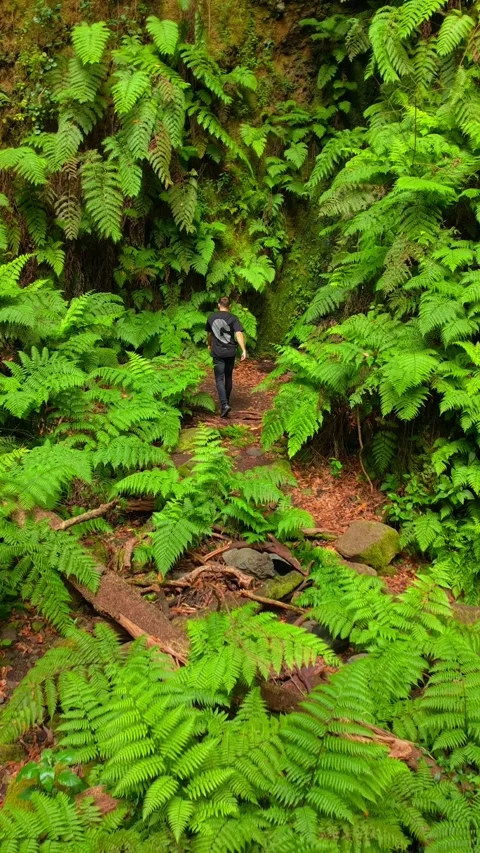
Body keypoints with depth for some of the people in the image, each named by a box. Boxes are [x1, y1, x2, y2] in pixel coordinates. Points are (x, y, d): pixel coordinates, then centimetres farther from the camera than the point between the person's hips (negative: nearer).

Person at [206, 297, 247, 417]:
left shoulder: (211, 317, 4)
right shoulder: (233, 318, -5)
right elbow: (239, 334, -17)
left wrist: (210, 345, 37)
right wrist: (244, 350, -20)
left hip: (217, 353, 0)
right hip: (230, 352, 0)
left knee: (219, 379, -3)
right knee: (228, 377, 17)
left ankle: (224, 404, -19)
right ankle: (226, 400, 31)